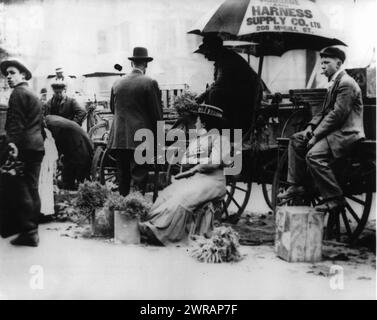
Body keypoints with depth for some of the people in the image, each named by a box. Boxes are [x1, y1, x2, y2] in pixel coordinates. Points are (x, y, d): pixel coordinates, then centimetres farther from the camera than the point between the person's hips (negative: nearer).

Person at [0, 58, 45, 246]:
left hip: (24, 147, -10)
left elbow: (16, 122, -17)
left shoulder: (18, 93, -6)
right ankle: (32, 229, 17)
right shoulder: (33, 94, 23)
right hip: (37, 147, 10)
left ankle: (28, 232, -8)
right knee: (31, 190, 12)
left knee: (19, 190, -7)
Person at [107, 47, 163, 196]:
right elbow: (156, 113, -5)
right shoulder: (150, 83, -6)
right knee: (139, 178, -4)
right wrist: (158, 137, 4)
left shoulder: (117, 84, 6)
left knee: (123, 177, 13)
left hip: (118, 138, 5)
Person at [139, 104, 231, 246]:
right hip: (191, 178, 7)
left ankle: (160, 231, -33)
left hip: (211, 179, -7)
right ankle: (151, 224, -31)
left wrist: (191, 170, -8)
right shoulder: (194, 140, 28)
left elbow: (214, 163, -11)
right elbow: (184, 162, 21)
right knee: (166, 194, -19)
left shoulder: (219, 138, 3)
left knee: (182, 197, -30)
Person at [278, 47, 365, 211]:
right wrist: (311, 127, 2)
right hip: (334, 129, 11)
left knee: (313, 155, -27)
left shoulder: (346, 83, -16)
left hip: (346, 133, -11)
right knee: (296, 140, 7)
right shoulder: (334, 82, 17)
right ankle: (296, 185, 8)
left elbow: (337, 115, -22)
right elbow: (325, 111, 18)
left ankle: (335, 198, -14)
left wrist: (316, 136, -20)